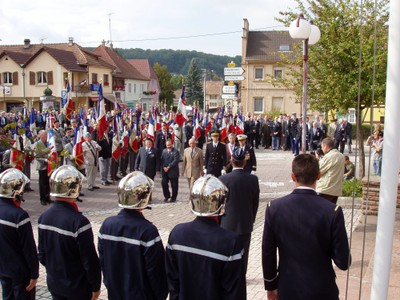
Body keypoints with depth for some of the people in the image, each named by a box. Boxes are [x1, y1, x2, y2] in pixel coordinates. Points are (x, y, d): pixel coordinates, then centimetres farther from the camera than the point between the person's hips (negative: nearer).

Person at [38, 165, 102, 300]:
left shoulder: (44, 217, -6)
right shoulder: (79, 222, -27)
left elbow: (42, 253, 5)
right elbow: (90, 260, -21)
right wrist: (96, 286, -8)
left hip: (53, 283, 6)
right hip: (77, 288, -6)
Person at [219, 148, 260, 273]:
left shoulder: (224, 179, -16)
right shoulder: (253, 179, -8)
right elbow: (255, 203, 2)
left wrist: (219, 221, 7)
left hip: (227, 224, -2)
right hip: (246, 224, 2)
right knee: (243, 253, 15)